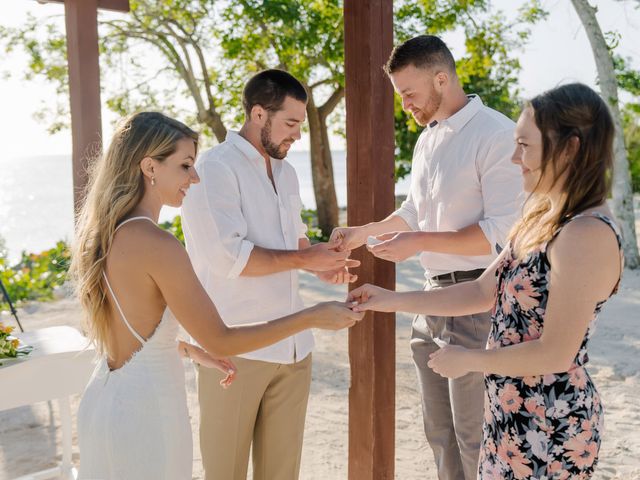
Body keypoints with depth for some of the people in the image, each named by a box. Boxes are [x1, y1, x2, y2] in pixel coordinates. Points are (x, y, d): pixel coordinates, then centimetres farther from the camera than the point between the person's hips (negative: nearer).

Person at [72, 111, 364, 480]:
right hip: (145, 409, -9)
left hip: (104, 399, 9)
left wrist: (190, 350, 20)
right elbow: (221, 342, -21)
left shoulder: (104, 234, 3)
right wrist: (313, 317, -16)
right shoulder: (157, 245, -23)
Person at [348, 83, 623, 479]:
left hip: (550, 425, -8)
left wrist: (467, 359, -11)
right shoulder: (542, 219, 6)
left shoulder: (588, 235, -23)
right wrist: (393, 301, 6)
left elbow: (555, 353, -24)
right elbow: (484, 292, 10)